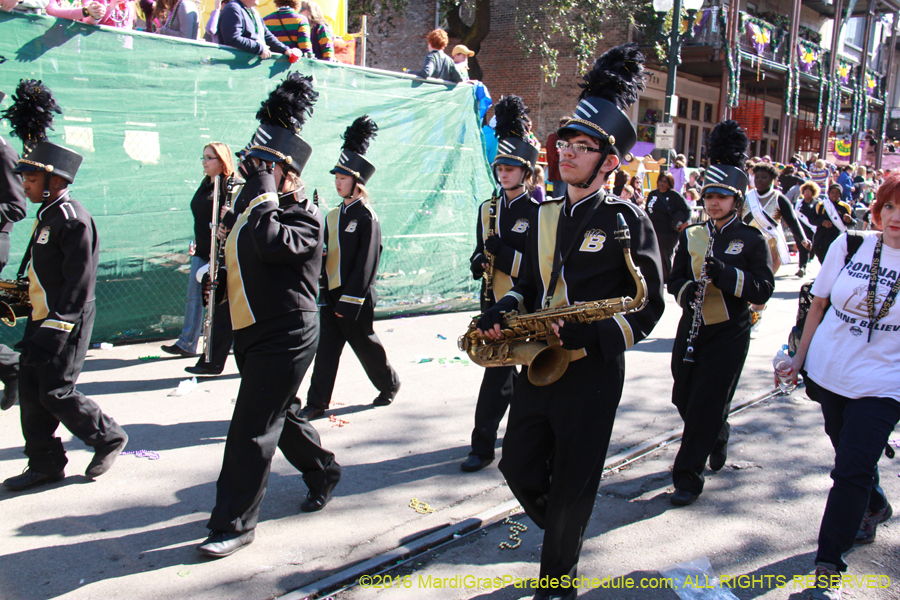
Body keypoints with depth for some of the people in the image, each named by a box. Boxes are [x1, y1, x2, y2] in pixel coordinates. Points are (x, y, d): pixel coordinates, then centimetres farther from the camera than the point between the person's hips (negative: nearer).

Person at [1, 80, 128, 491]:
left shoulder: (73, 219, -17)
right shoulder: (47, 214, 12)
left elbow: (79, 284, -19)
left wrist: (54, 329, -19)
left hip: (66, 323, -10)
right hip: (43, 318, 10)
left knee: (56, 393, -4)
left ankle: (108, 437, 16)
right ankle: (45, 464, 19)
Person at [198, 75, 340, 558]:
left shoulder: (303, 216, -14)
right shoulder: (254, 208, 14)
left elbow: (273, 245, -34)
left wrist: (262, 192, -23)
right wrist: (222, 279, 10)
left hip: (286, 335, -9)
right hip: (252, 333, 9)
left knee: (252, 428, -6)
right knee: (282, 414, 21)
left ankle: (235, 523, 6)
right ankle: (323, 472, 43)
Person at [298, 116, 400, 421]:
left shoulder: (366, 218, -11)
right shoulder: (333, 216, 12)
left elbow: (365, 264, -15)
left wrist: (349, 302, -17)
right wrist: (325, 290, 5)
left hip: (356, 298, -6)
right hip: (331, 295, 6)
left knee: (365, 345, 9)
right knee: (326, 348, 4)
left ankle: (389, 384, 32)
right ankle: (317, 403, 8)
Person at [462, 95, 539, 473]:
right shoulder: (488, 210, 10)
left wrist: (504, 253, -23)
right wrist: (479, 261, -4)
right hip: (493, 303, 6)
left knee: (499, 373, -5)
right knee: (513, 370, 15)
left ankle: (483, 445, 7)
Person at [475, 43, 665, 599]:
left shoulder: (627, 221, -11)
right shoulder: (545, 215, 8)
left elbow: (647, 308, -10)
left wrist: (584, 331, -25)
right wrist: (505, 310, -5)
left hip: (591, 373, -6)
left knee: (572, 488, 8)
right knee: (519, 466, 17)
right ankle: (562, 529, 45)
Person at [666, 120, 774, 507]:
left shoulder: (751, 239, -5)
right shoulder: (692, 236, 7)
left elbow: (763, 289, -11)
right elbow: (675, 278, 11)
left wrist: (725, 273, -25)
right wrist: (687, 290, -12)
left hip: (730, 333, -5)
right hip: (693, 327, 5)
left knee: (707, 405, -3)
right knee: (684, 399, 13)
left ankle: (688, 475, 7)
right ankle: (718, 436, 43)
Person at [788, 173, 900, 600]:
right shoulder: (850, 245, -3)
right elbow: (819, 304, 6)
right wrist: (799, 358, 6)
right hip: (829, 370, 3)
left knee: (851, 471, -7)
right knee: (850, 456, 21)